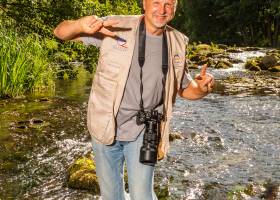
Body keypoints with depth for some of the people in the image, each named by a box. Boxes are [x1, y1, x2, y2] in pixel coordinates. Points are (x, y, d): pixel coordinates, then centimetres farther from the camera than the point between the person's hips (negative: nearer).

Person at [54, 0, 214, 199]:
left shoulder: (176, 44, 0)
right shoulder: (116, 26, -9)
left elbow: (185, 89, 11)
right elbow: (61, 32, -8)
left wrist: (203, 88, -14)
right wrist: (81, 25, -32)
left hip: (143, 132, 1)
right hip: (106, 128, 0)